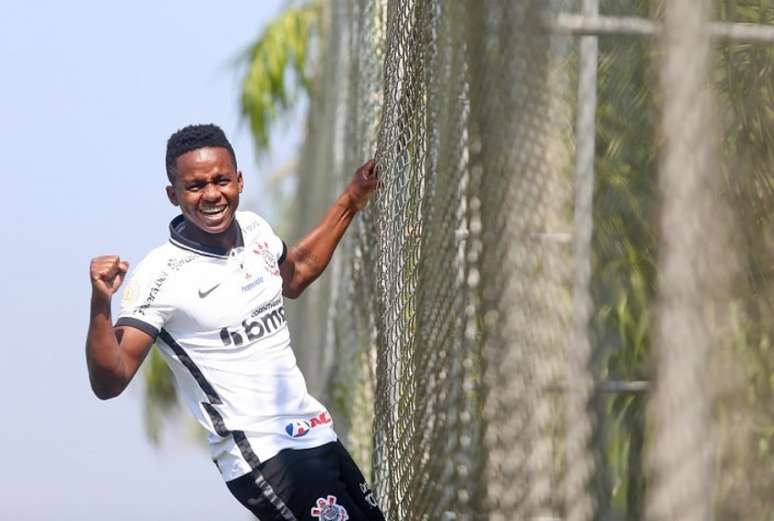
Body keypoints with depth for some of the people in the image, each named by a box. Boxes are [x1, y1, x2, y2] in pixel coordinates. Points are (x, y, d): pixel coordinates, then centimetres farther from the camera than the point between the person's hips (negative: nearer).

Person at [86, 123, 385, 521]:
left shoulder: (254, 229, 3)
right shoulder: (160, 276, -17)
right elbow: (110, 382, -21)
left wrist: (352, 199, 26)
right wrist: (100, 305, -36)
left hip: (315, 434, 8)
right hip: (263, 457, -8)